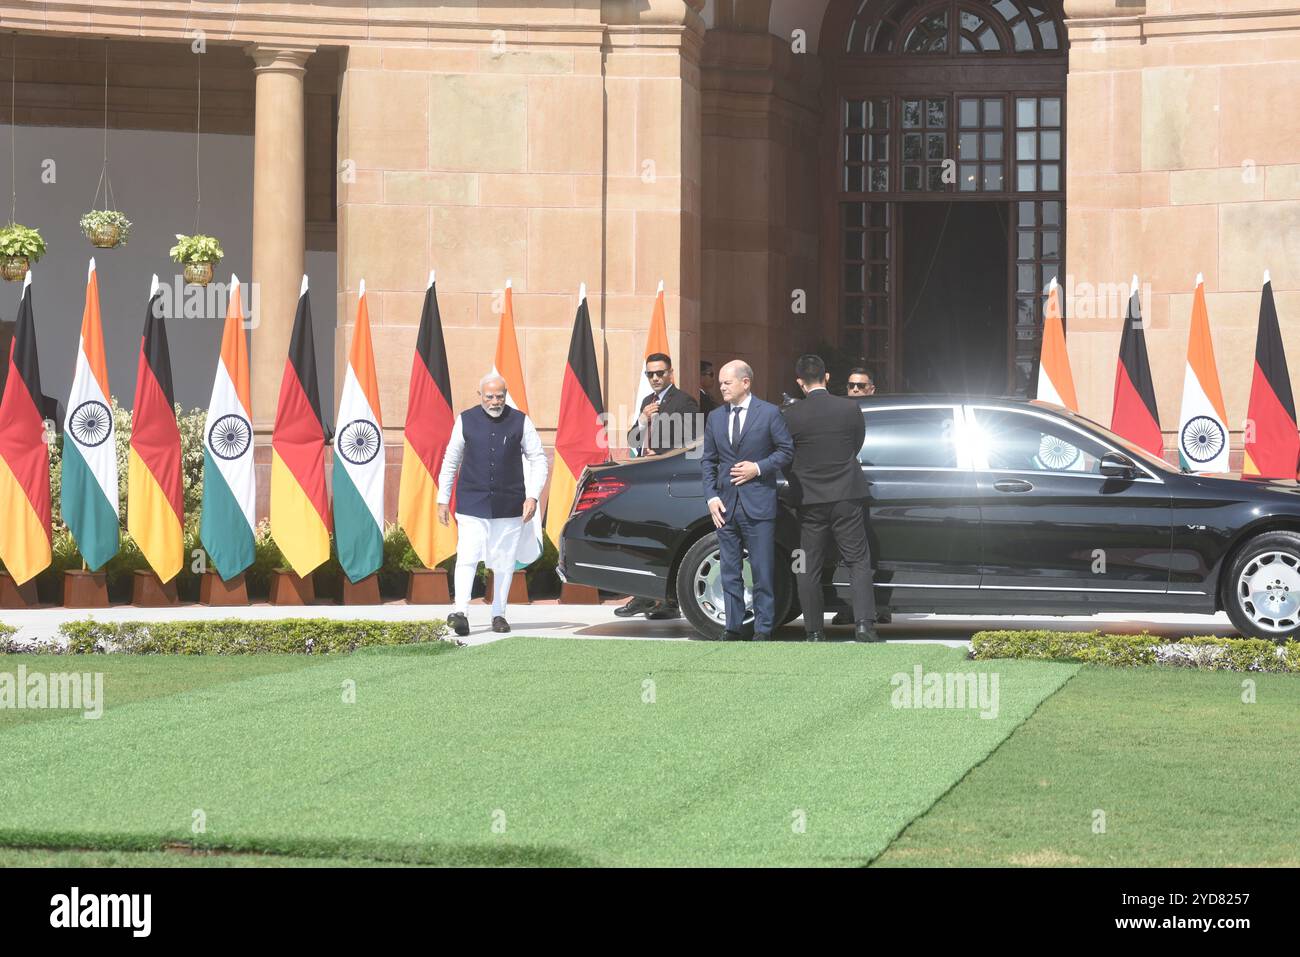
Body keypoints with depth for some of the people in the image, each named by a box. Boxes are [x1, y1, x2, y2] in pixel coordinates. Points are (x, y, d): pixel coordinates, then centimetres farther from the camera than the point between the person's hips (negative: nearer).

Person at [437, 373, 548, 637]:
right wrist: (443, 499, 8)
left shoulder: (520, 421, 1)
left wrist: (532, 496, -7)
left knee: (504, 560, 6)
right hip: (472, 504, -1)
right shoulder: (466, 421, 2)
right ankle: (461, 613, -18)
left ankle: (499, 614, 17)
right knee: (467, 556, -13)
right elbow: (451, 461, 10)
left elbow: (538, 459, 5)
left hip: (509, 505, 1)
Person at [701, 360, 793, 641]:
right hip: (726, 505, 4)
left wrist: (759, 468, -12)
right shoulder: (715, 417, 10)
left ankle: (763, 629, 4)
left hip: (758, 504, -4)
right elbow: (708, 460, 12)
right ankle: (733, 627, 14)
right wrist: (711, 496, 1)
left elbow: (786, 450, 0)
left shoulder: (769, 413, -3)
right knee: (730, 572, 8)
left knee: (762, 572, -1)